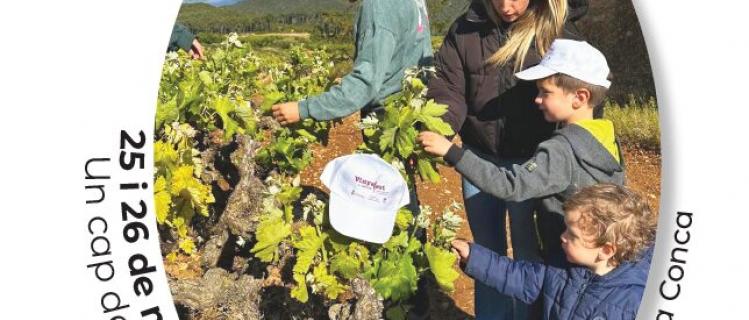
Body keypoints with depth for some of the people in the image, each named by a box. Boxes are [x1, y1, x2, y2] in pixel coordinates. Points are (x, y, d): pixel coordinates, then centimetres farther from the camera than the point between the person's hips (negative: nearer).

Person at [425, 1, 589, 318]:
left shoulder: (557, 32, -8)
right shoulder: (465, 29, -2)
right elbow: (448, 88, -5)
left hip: (532, 165, -2)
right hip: (478, 159, 3)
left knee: (528, 253, 12)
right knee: (487, 251, 18)